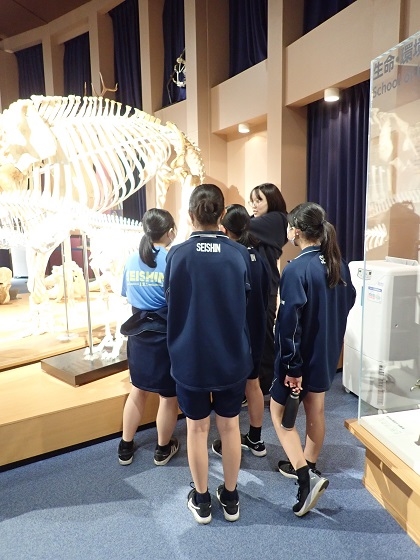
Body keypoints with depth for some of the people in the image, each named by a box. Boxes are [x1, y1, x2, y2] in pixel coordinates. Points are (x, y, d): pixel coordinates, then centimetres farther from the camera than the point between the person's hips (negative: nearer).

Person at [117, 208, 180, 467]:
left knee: (138, 390, 22)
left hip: (139, 334, 5)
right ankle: (163, 449, 32)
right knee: (169, 395, 14)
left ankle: (126, 447, 34)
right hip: (167, 336, -5)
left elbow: (128, 296, 11)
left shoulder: (132, 260, 0)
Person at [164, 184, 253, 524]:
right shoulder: (239, 254, -9)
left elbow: (171, 304, -1)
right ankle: (230, 498, 35)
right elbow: (246, 301, 5)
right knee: (230, 426, 18)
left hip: (190, 357, -1)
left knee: (197, 428, 16)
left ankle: (201, 501, 33)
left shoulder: (177, 255, -12)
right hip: (232, 356, 2)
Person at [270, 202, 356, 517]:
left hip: (303, 355, -7)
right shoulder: (338, 263, -1)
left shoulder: (296, 269, -23)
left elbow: (290, 322, -24)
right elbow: (349, 302, 12)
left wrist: (292, 366, -18)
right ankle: (307, 466, 38)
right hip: (328, 351, 8)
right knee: (316, 410, 20)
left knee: (279, 412, 9)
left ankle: (306, 478, 2)